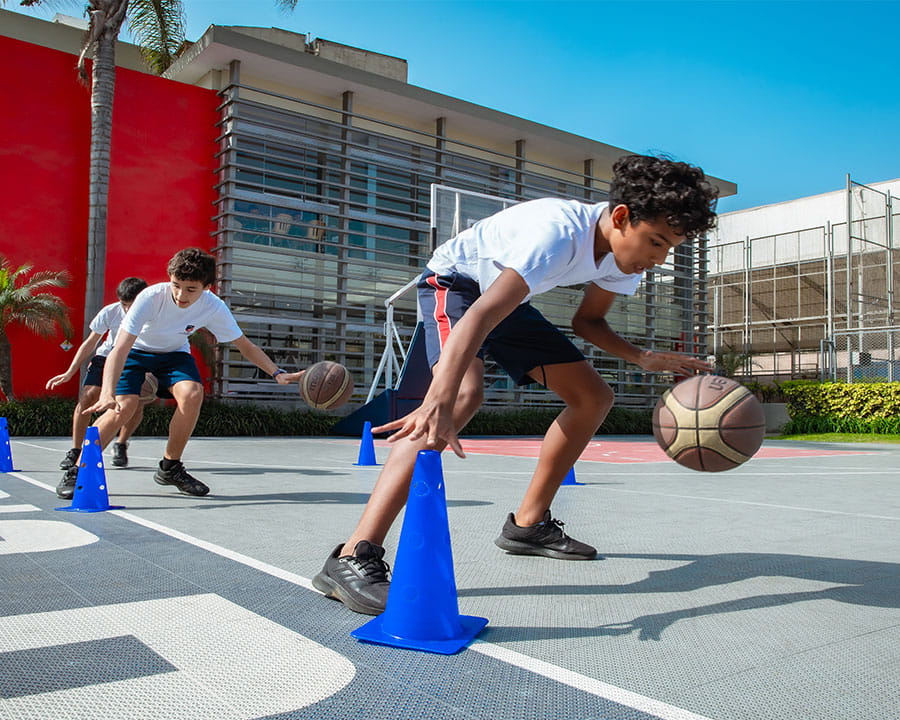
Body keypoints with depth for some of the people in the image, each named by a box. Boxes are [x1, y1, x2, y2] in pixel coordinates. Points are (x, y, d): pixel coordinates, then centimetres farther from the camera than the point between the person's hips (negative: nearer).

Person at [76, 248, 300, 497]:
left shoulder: (214, 307, -25)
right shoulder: (151, 297, -35)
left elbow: (245, 345, -13)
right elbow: (120, 348, -39)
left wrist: (277, 373, -27)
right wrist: (107, 394, -52)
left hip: (174, 352, 3)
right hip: (134, 349, -2)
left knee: (192, 393, -25)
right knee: (124, 405, -24)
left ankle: (170, 467, -5)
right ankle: (78, 469, -3)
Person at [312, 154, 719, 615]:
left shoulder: (625, 256, -9)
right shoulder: (560, 232, -36)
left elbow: (588, 322, 6)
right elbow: (482, 314, -48)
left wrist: (645, 359, -12)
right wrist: (439, 401, -62)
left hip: (510, 299, 9)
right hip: (455, 282, -9)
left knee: (593, 397, 4)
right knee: (465, 391, -36)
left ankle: (528, 524, 15)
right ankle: (353, 557, -38)